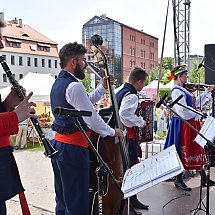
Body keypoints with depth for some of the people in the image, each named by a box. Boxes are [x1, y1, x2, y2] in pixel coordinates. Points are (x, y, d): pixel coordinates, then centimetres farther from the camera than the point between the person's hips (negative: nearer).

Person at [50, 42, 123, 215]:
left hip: (58, 144, 11)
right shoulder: (74, 86, -18)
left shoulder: (58, 83, 14)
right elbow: (91, 118, -19)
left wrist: (103, 88, 17)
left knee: (63, 198, 20)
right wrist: (112, 131, -5)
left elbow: (84, 104, 22)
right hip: (73, 149, -10)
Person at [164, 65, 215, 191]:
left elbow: (196, 102, 18)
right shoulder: (177, 91, -16)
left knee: (197, 150, 14)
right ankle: (178, 180, 12)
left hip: (192, 123, 10)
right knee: (183, 151, -1)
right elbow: (183, 111, -24)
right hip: (183, 124, -10)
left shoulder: (184, 90, 14)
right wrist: (199, 115, -16)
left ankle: (203, 177, 25)